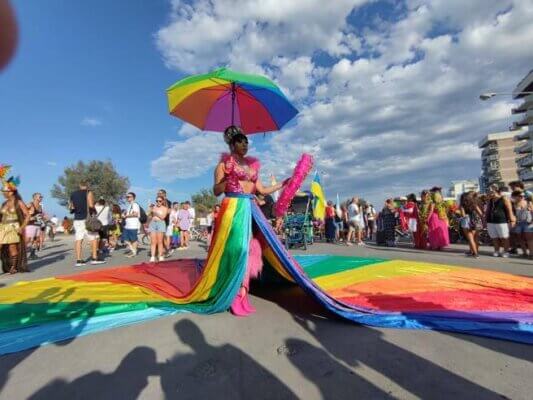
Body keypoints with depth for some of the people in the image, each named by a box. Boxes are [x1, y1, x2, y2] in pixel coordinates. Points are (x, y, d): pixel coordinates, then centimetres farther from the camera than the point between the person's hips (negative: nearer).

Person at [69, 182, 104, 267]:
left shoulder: (73, 194, 13)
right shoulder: (88, 193, -4)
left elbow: (71, 207, 15)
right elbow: (91, 206, -16)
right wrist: (94, 211, 2)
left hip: (77, 219, 5)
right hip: (87, 219, -5)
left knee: (78, 239, 3)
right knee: (94, 238, 3)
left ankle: (78, 260, 2)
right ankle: (94, 258, 0)